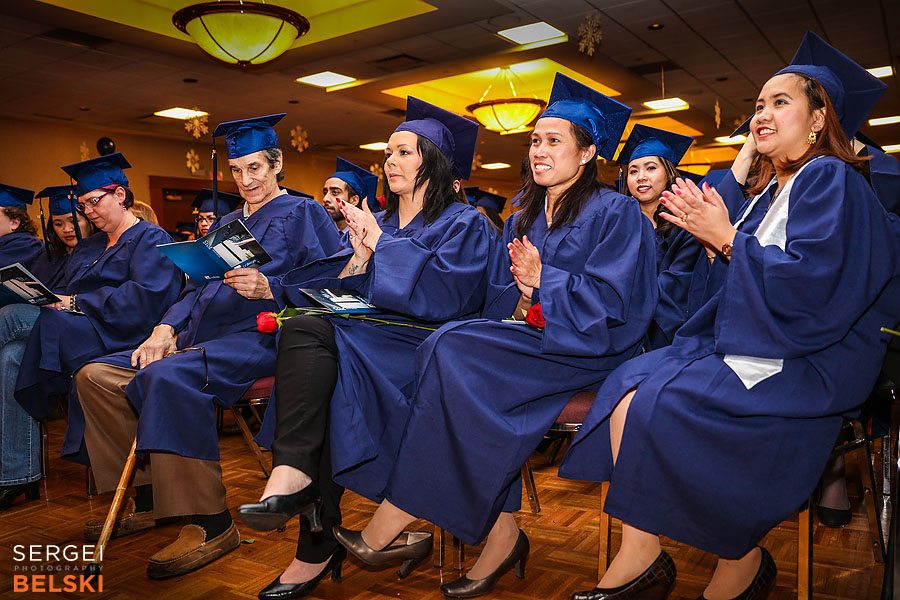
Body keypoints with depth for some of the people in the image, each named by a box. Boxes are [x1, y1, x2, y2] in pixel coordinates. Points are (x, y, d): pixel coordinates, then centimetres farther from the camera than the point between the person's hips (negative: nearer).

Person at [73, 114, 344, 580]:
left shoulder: (302, 214, 3)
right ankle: (147, 498, 6)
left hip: (260, 337, -8)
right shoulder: (226, 224, 24)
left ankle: (210, 523, -25)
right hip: (204, 334, 8)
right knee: (95, 376, -1)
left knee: (167, 377, -34)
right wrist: (165, 330, 2)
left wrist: (268, 286, -25)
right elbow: (199, 285, 19)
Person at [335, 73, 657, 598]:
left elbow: (612, 304, -12)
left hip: (593, 350, -6)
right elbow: (501, 300, 14)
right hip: (533, 343, 7)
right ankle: (501, 536, -20)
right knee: (447, 349, -25)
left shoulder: (617, 213, -3)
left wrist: (541, 281, -14)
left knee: (453, 352, -26)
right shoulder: (524, 218, 15)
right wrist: (521, 291, -7)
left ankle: (390, 528, -20)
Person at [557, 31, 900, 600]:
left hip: (807, 364, -8)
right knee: (630, 381, -15)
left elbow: (809, 280, -20)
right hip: (745, 345, 8)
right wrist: (712, 238, 4)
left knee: (663, 401, -27)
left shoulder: (830, 180, -6)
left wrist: (727, 239, -12)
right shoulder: (769, 192, 20)